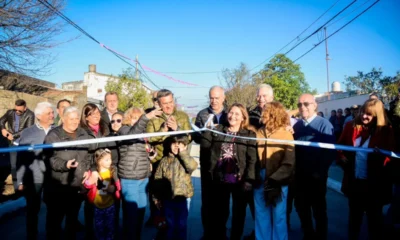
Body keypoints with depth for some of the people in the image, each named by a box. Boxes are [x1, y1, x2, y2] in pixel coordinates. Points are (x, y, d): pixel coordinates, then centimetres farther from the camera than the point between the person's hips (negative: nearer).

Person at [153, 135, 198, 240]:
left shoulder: (186, 159, -3)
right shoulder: (164, 160, 1)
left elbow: (192, 166, -28)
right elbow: (157, 179, 4)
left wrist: (183, 152, -24)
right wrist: (156, 197, 4)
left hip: (182, 198, -2)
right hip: (167, 198, 2)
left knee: (181, 225, 9)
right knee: (170, 224, 18)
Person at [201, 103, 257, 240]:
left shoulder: (249, 134, -2)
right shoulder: (218, 130, 8)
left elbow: (252, 160, -7)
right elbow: (205, 144, -4)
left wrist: (249, 180, -14)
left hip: (239, 180, -2)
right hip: (220, 179, 3)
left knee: (238, 213, 14)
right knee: (219, 213, 16)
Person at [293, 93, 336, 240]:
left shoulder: (324, 125, -10)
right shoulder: (296, 126, 7)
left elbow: (329, 151, -15)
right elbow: (293, 149, 5)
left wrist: (320, 172, -17)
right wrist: (293, 169, -6)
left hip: (316, 176, -5)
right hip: (299, 175, 5)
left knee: (319, 209, 12)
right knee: (301, 207, 16)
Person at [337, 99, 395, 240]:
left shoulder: (385, 131, -8)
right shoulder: (351, 126, -1)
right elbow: (340, 146, 10)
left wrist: (382, 157, -28)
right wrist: (341, 158, -8)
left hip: (374, 183, -3)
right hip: (354, 181, 3)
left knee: (374, 218, 16)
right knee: (354, 215, 21)